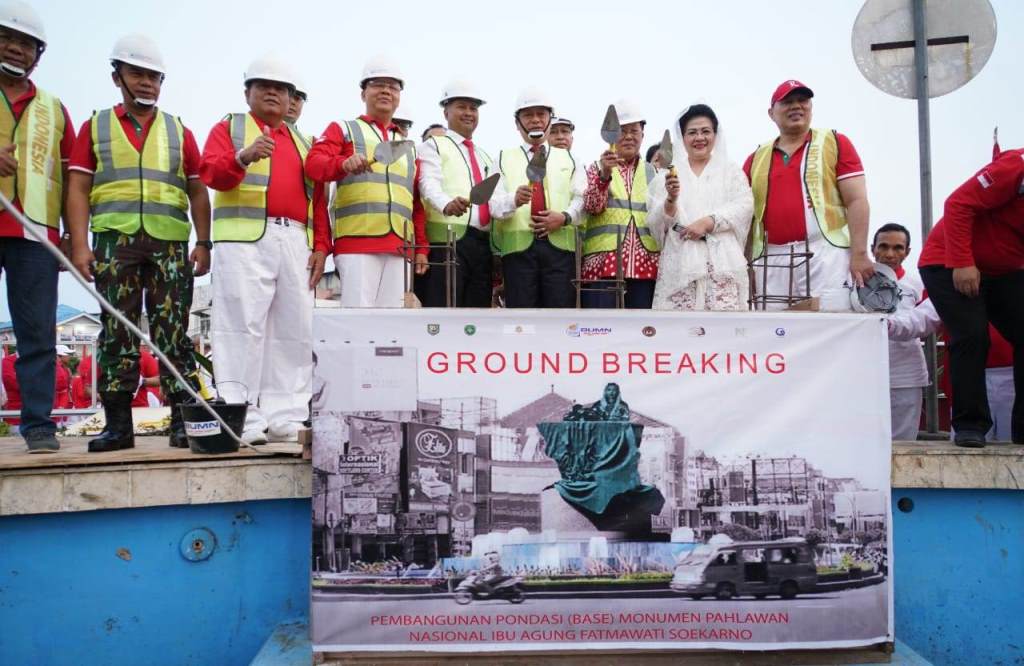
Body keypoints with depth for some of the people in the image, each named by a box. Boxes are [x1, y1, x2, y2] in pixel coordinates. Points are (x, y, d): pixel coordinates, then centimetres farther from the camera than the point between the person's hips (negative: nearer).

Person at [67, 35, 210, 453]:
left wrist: (203, 242, 1)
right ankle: (117, 423, 5)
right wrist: (79, 244, -4)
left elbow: (198, 193, 12)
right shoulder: (95, 127, 14)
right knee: (117, 333, 1)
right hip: (114, 241, 0)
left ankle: (183, 419, 1)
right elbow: (78, 189, 7)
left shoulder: (179, 132, 16)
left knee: (173, 334, -1)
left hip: (171, 243, 0)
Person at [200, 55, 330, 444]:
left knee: (294, 328, 0)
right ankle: (241, 417, -8)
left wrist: (321, 245, 6)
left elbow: (317, 199, 19)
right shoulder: (229, 128, 14)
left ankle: (285, 415, 4)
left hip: (295, 242, 5)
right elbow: (210, 173, -4)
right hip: (245, 239, -4)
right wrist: (243, 157, -24)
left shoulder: (301, 142, 26)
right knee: (243, 326, -10)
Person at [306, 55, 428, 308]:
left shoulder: (408, 145, 26)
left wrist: (421, 248, 13)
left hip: (399, 249, 4)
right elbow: (313, 162, -6)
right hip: (357, 243, -4)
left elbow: (417, 204, 22)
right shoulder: (343, 129, 13)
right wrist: (344, 163, -27)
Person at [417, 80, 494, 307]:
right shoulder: (433, 145, 7)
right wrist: (447, 204, -33)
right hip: (448, 240, -6)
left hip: (483, 243, 6)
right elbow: (429, 184, -11)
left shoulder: (484, 156, 27)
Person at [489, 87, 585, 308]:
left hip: (560, 245, 1)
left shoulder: (568, 158, 20)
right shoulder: (504, 158, 14)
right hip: (518, 246, -1)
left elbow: (582, 197, 8)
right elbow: (494, 203, 0)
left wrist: (565, 217, -12)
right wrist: (514, 200, -22)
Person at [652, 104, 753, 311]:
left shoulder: (731, 170, 18)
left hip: (722, 261, 0)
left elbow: (744, 206, 1)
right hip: (680, 261, 0)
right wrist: (671, 199, -17)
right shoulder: (669, 173, 15)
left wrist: (708, 222, -13)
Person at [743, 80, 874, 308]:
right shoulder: (756, 158, 16)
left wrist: (859, 254, -8)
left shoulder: (835, 143, 7)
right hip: (770, 262, 3)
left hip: (825, 256, -3)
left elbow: (857, 201, 1)